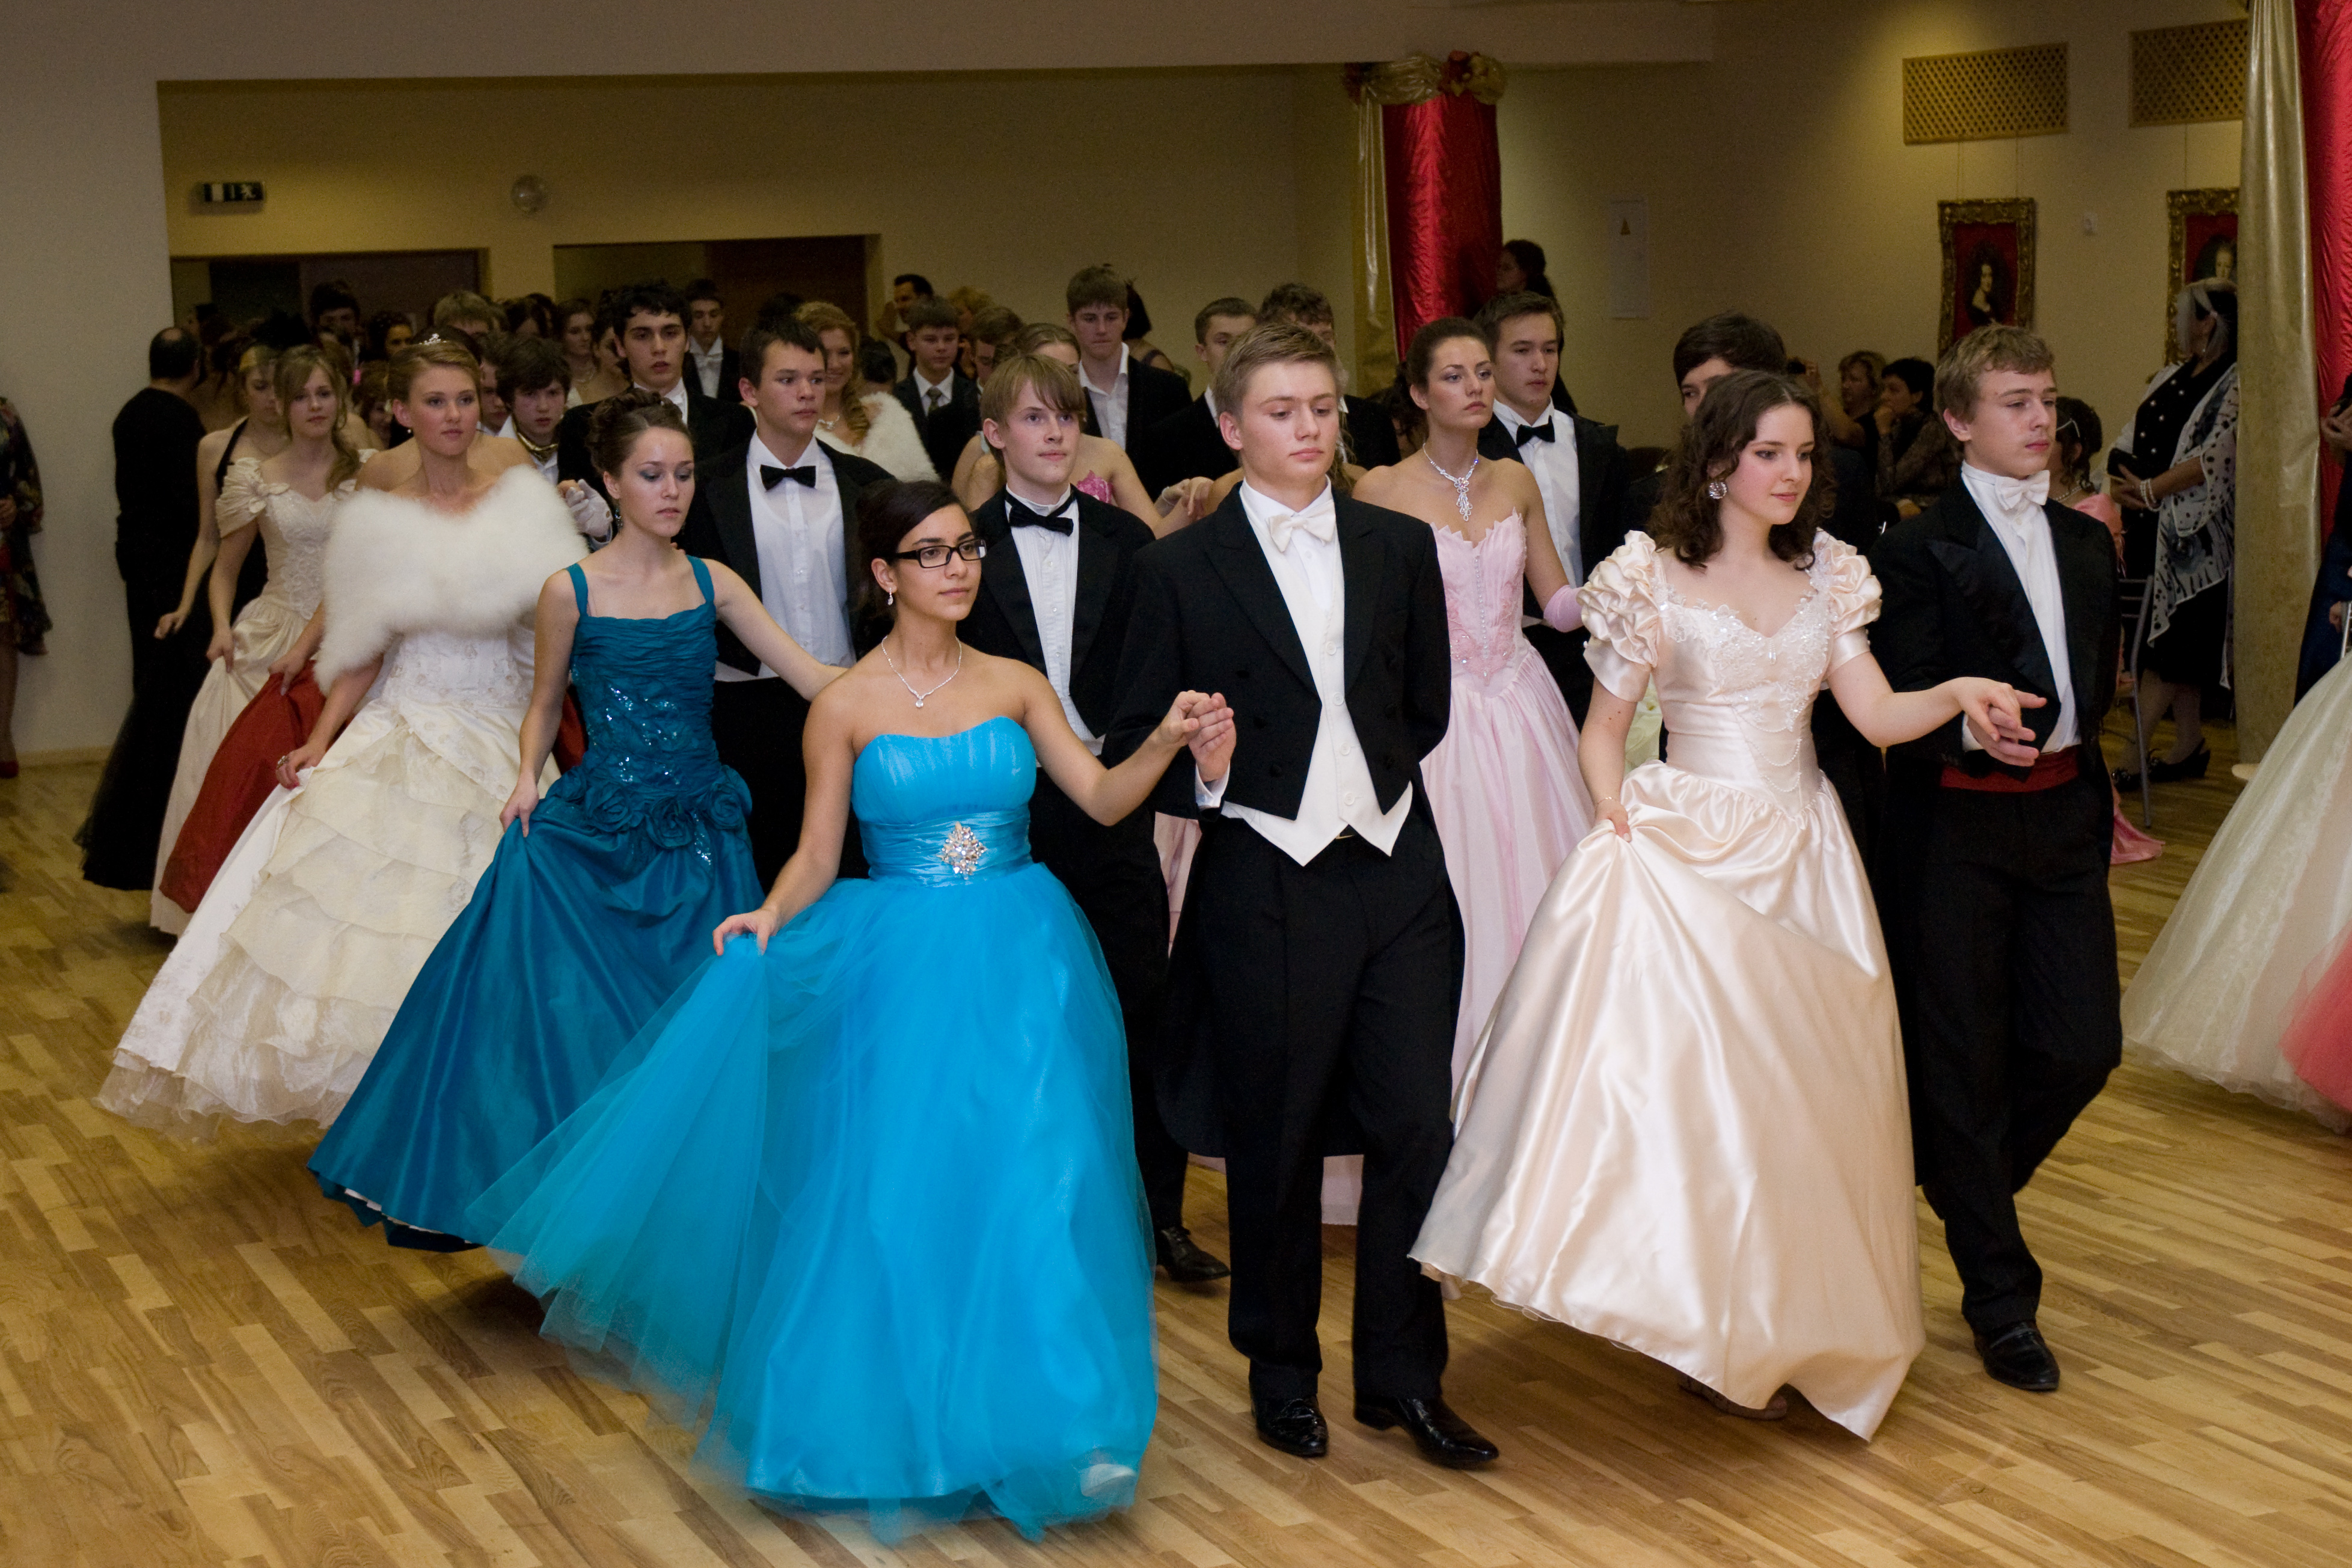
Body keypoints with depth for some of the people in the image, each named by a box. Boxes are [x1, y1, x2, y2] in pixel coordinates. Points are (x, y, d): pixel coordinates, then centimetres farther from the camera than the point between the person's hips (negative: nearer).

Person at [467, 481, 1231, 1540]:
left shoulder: (1016, 686, 5)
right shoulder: (846, 706, -1)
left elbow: (1102, 800, -1)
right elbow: (816, 857, 1)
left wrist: (1169, 742, -17)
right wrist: (770, 918, -18)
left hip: (1022, 965, 2)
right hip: (899, 970, -2)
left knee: (1032, 1181, -2)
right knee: (897, 1187, 1)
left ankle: (1043, 1415, 8)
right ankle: (891, 1424, 19)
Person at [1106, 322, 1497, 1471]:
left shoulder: (1401, 547, 9)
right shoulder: (1181, 568, -1)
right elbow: (1134, 742, 1)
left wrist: (1368, 778, 10)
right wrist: (1213, 784, -16)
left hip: (1396, 871, 3)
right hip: (1265, 887, -2)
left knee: (1417, 1128, 2)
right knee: (1276, 1146, 8)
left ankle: (1403, 1375, 18)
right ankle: (1281, 1372, 26)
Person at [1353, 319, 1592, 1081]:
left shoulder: (1516, 482, 8)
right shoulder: (1383, 490, -5)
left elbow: (1560, 604, 10)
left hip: (1519, 705, 4)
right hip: (1431, 714, -4)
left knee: (1532, 891, 6)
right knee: (1447, 900, -2)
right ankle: (1451, 1072, 10)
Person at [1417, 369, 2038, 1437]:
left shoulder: (1827, 575, 8)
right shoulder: (1651, 577, -4)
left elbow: (1877, 714, 1)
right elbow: (1603, 729, 1)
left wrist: (1958, 694, -18)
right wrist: (1620, 825, -13)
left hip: (1801, 856, 4)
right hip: (1686, 853, -4)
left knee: (1797, 1087, 7)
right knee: (1678, 1072, -12)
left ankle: (1772, 1328, 20)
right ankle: (1702, 1328, 1)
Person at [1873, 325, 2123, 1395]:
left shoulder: (2086, 543, 13)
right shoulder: (1918, 552, -7)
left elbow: (2096, 682, 19)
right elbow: (1906, 709, -14)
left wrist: (2093, 787, 13)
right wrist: (1977, 728, -32)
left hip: (2062, 816, 6)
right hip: (1956, 832, -5)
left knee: (2082, 1046, 1)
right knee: (1964, 1060, 2)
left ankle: (1963, 1190, 31)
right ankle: (2000, 1297, 15)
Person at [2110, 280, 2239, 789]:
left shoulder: (2237, 383, -8)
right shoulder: (2169, 378, 15)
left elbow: (2215, 456, -18)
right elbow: (2129, 442, 13)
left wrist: (2148, 490, -18)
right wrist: (2120, 486, -5)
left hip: (2195, 532, -8)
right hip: (2151, 526, 8)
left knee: (2169, 641, -7)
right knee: (2170, 642, 9)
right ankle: (2189, 746, 17)